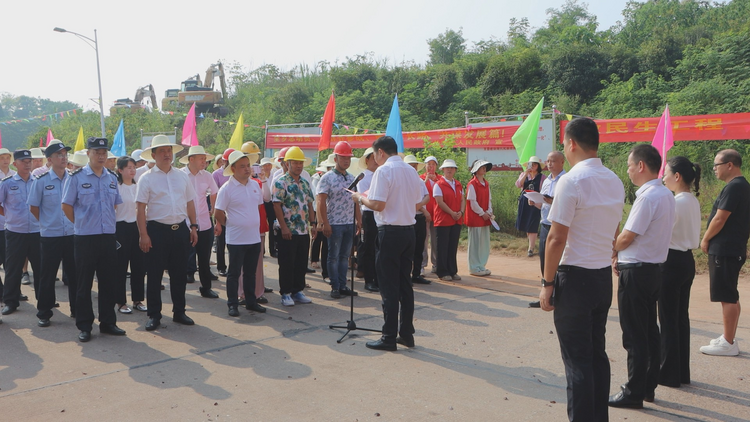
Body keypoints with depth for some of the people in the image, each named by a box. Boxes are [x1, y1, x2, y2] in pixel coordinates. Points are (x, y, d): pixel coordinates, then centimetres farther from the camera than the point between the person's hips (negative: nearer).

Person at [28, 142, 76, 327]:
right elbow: (33, 207, 4)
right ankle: (43, 313, 18)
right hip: (50, 236, -2)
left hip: (73, 234, 2)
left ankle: (77, 309, 22)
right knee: (48, 276, 6)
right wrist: (47, 223, 6)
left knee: (74, 274, 9)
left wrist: (77, 222, 4)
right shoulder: (41, 181, -3)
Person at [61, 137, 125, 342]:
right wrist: (81, 224, 2)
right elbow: (67, 206, -2)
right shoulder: (76, 177, -5)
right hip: (85, 238, -4)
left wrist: (106, 223, 14)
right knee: (84, 284, 4)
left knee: (108, 282, 10)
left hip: (109, 237, 4)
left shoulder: (112, 178, 9)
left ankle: (108, 322, 20)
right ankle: (84, 326, 13)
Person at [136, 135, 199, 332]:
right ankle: (154, 315, 16)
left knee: (179, 273, 12)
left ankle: (179, 312, 25)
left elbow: (190, 203, 13)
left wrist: (194, 226, 8)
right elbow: (140, 208, -8)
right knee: (154, 275, 4)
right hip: (157, 230, -4)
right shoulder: (147, 178, -4)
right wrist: (143, 235, -13)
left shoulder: (182, 176, 9)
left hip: (180, 230, 4)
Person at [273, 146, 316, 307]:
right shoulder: (280, 182, -8)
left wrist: (313, 223, 8)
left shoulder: (305, 183, 13)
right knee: (287, 264, 1)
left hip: (304, 231, 7)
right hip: (288, 231, -6)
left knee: (301, 264, 11)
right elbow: (276, 205, -13)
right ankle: (286, 293, 11)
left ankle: (297, 291, 22)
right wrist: (284, 227, -17)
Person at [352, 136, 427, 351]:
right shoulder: (411, 171, 10)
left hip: (390, 232, -7)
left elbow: (378, 205, -18)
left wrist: (360, 198, -1)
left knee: (389, 286, -1)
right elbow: (417, 202, 14)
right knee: (405, 283, 13)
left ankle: (389, 338, 6)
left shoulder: (384, 170, -12)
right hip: (409, 230, 7)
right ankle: (407, 333, 19)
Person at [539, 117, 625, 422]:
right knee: (597, 353, 17)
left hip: (575, 278, -8)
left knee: (577, 359, 1)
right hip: (604, 276, 8)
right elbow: (613, 234, 13)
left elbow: (557, 239, -18)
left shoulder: (572, 181, -17)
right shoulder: (615, 182, 8)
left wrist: (547, 283, -11)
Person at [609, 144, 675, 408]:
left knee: (634, 336, 0)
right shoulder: (667, 195, 9)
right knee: (649, 331, 16)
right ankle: (648, 386, 27)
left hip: (636, 272, -9)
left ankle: (634, 393, 9)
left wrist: (613, 249, 2)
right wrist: (621, 256, 8)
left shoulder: (647, 197, -21)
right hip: (653, 269, 9)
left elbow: (626, 238, -19)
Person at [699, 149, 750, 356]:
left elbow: (720, 219, -20)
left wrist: (705, 240, -6)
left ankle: (728, 344, -1)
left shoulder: (733, 187, -17)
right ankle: (728, 338, 24)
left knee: (727, 297, -6)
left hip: (725, 250, -11)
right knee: (731, 296, 15)